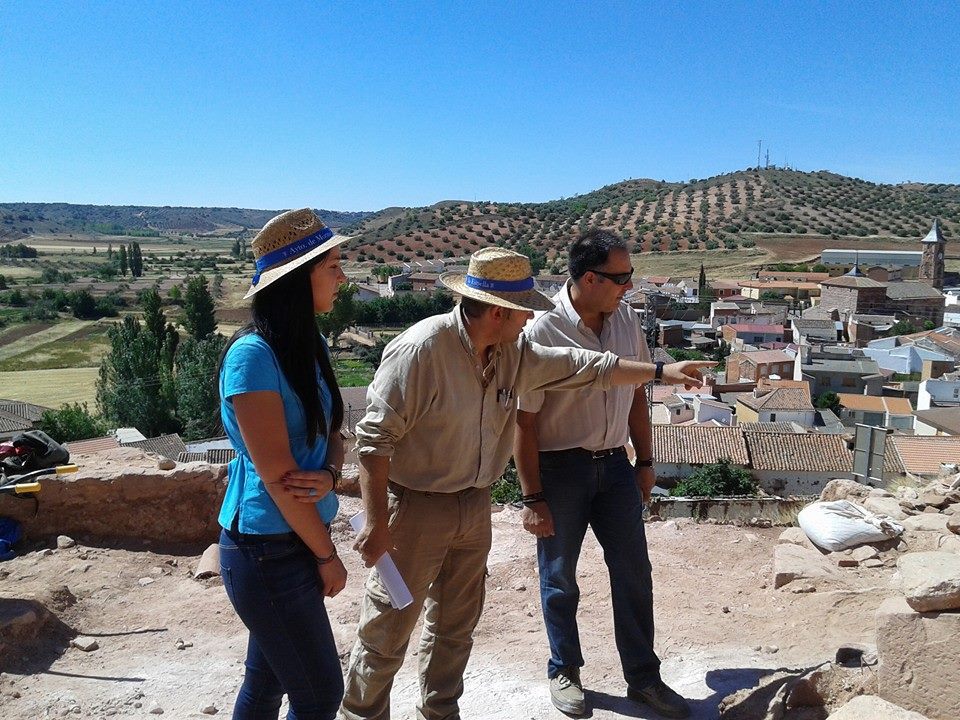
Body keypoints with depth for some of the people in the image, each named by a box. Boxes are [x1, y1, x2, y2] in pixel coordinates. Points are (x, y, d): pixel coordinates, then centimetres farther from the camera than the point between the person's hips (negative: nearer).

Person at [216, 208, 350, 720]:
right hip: (268, 550, -8)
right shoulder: (253, 354, -21)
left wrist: (329, 476, -15)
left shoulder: (310, 347, 6)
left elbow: (331, 433, 9)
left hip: (296, 541, 8)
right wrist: (327, 555, -11)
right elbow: (276, 473, -20)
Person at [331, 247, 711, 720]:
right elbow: (375, 438, -21)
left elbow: (586, 366, 10)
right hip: (416, 508, -7)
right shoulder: (421, 349, -23)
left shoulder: (515, 353, -1)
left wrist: (663, 371, 15)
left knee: (456, 626, 20)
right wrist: (377, 522, -21)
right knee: (387, 632, 6)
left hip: (475, 506, 7)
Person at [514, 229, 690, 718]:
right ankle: (563, 671, 34)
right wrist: (533, 499, -14)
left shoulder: (626, 320, -1)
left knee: (634, 572, 12)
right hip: (559, 468, -5)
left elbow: (636, 394, 11)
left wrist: (645, 461, 13)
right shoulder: (541, 332, -19)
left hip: (614, 463, 5)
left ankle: (643, 677, 30)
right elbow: (524, 422, -16)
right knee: (559, 577, 12)